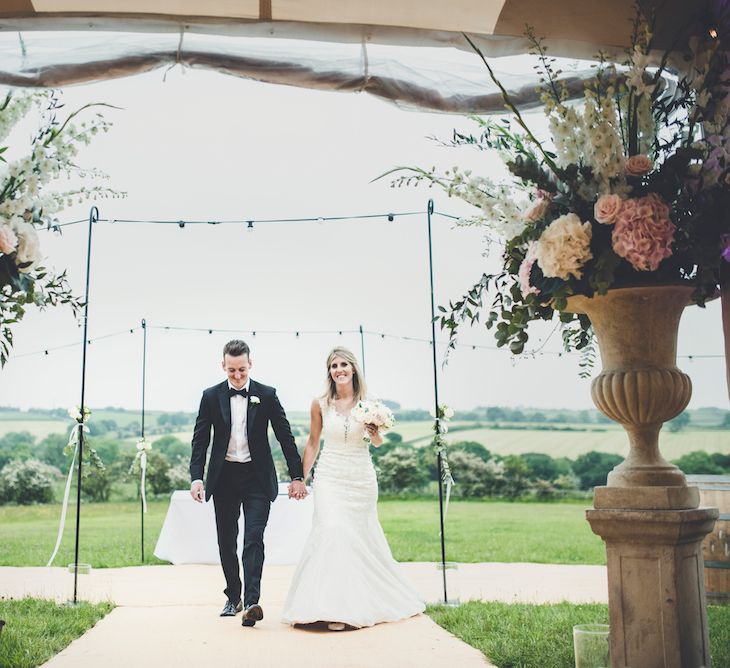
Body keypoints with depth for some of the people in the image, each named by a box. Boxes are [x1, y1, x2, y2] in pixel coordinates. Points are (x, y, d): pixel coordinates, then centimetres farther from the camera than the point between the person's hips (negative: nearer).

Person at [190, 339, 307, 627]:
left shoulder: (266, 395, 0)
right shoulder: (211, 396, 3)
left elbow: (285, 437, 2)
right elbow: (200, 440, 3)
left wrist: (297, 476, -1)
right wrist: (196, 477, -8)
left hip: (257, 477, -2)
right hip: (224, 477, 2)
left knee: (253, 539, -12)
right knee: (226, 543, 9)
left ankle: (251, 602, -17)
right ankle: (233, 598, 24)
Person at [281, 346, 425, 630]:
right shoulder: (320, 404, -3)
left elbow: (378, 443, 8)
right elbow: (312, 443, 8)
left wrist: (375, 433, -15)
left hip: (361, 477, 1)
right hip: (329, 477, -1)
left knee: (361, 538, 9)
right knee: (331, 533, -13)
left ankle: (362, 603, 27)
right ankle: (333, 608, -8)